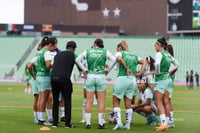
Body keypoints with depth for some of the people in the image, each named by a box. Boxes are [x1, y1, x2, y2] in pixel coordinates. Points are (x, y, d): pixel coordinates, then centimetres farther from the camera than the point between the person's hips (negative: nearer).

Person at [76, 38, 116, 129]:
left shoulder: (88, 51, 5)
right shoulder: (105, 52, 4)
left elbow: (77, 60, -3)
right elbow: (114, 60, -9)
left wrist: (84, 69, 2)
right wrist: (108, 69, 1)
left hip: (90, 77, 1)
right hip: (101, 77, -1)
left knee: (89, 101, 4)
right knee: (101, 102, 3)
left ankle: (88, 123, 3)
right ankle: (101, 123, 2)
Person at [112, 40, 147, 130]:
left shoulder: (120, 53, 3)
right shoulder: (134, 56, 19)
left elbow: (119, 59, -20)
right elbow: (144, 62, 11)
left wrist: (126, 69, -14)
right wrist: (140, 73, 3)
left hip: (122, 78, -5)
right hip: (132, 80, 5)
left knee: (116, 102, 5)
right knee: (128, 104, 9)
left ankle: (119, 122, -7)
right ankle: (128, 125, 7)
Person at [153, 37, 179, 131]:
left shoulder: (159, 54, -13)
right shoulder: (168, 54, 12)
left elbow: (157, 64, -32)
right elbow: (177, 64, 22)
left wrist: (157, 72, -16)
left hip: (161, 80, -8)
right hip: (168, 79, 8)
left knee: (158, 102, -8)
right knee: (166, 102, 11)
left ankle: (164, 124, -17)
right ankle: (166, 123, 14)